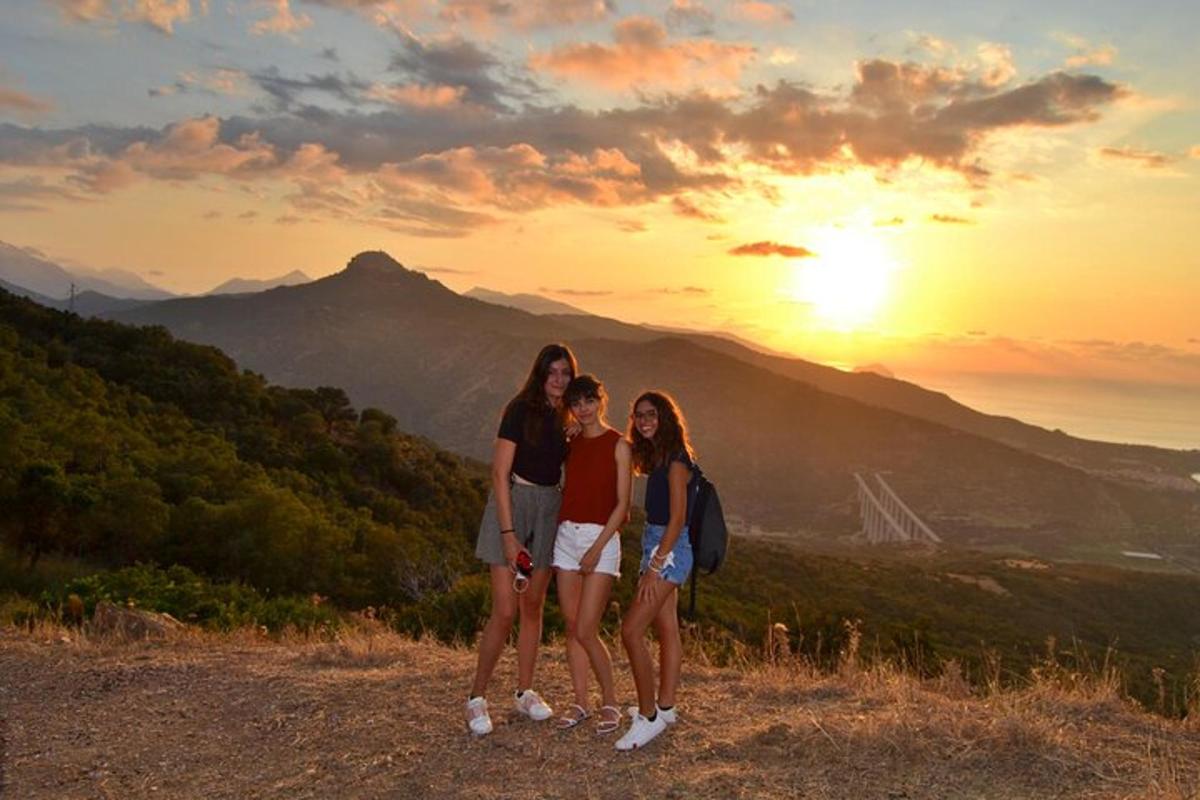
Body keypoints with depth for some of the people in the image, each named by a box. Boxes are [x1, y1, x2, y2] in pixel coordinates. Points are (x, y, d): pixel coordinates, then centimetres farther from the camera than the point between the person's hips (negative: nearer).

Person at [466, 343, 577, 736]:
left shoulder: (566, 419, 8)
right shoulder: (520, 410, -10)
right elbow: (500, 473, -14)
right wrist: (508, 533, -18)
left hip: (549, 509, 6)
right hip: (513, 503, -6)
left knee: (534, 606, 13)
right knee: (505, 611, -8)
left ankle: (525, 692, 25)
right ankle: (476, 698, 6)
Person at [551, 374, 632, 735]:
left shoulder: (618, 444, -4)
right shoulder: (572, 444, 11)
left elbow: (622, 504, -7)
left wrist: (597, 548, -13)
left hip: (601, 538, -5)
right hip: (566, 535, 5)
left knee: (586, 631, -9)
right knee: (571, 627, 6)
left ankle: (610, 702, 10)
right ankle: (580, 703, 18)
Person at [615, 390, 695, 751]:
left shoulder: (675, 459, -16)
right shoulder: (657, 456, 11)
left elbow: (677, 517, -20)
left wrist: (655, 566, -21)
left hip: (669, 548, -10)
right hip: (657, 545, 10)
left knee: (631, 630, -13)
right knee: (667, 629, 16)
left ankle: (648, 717, -4)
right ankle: (664, 707, 26)